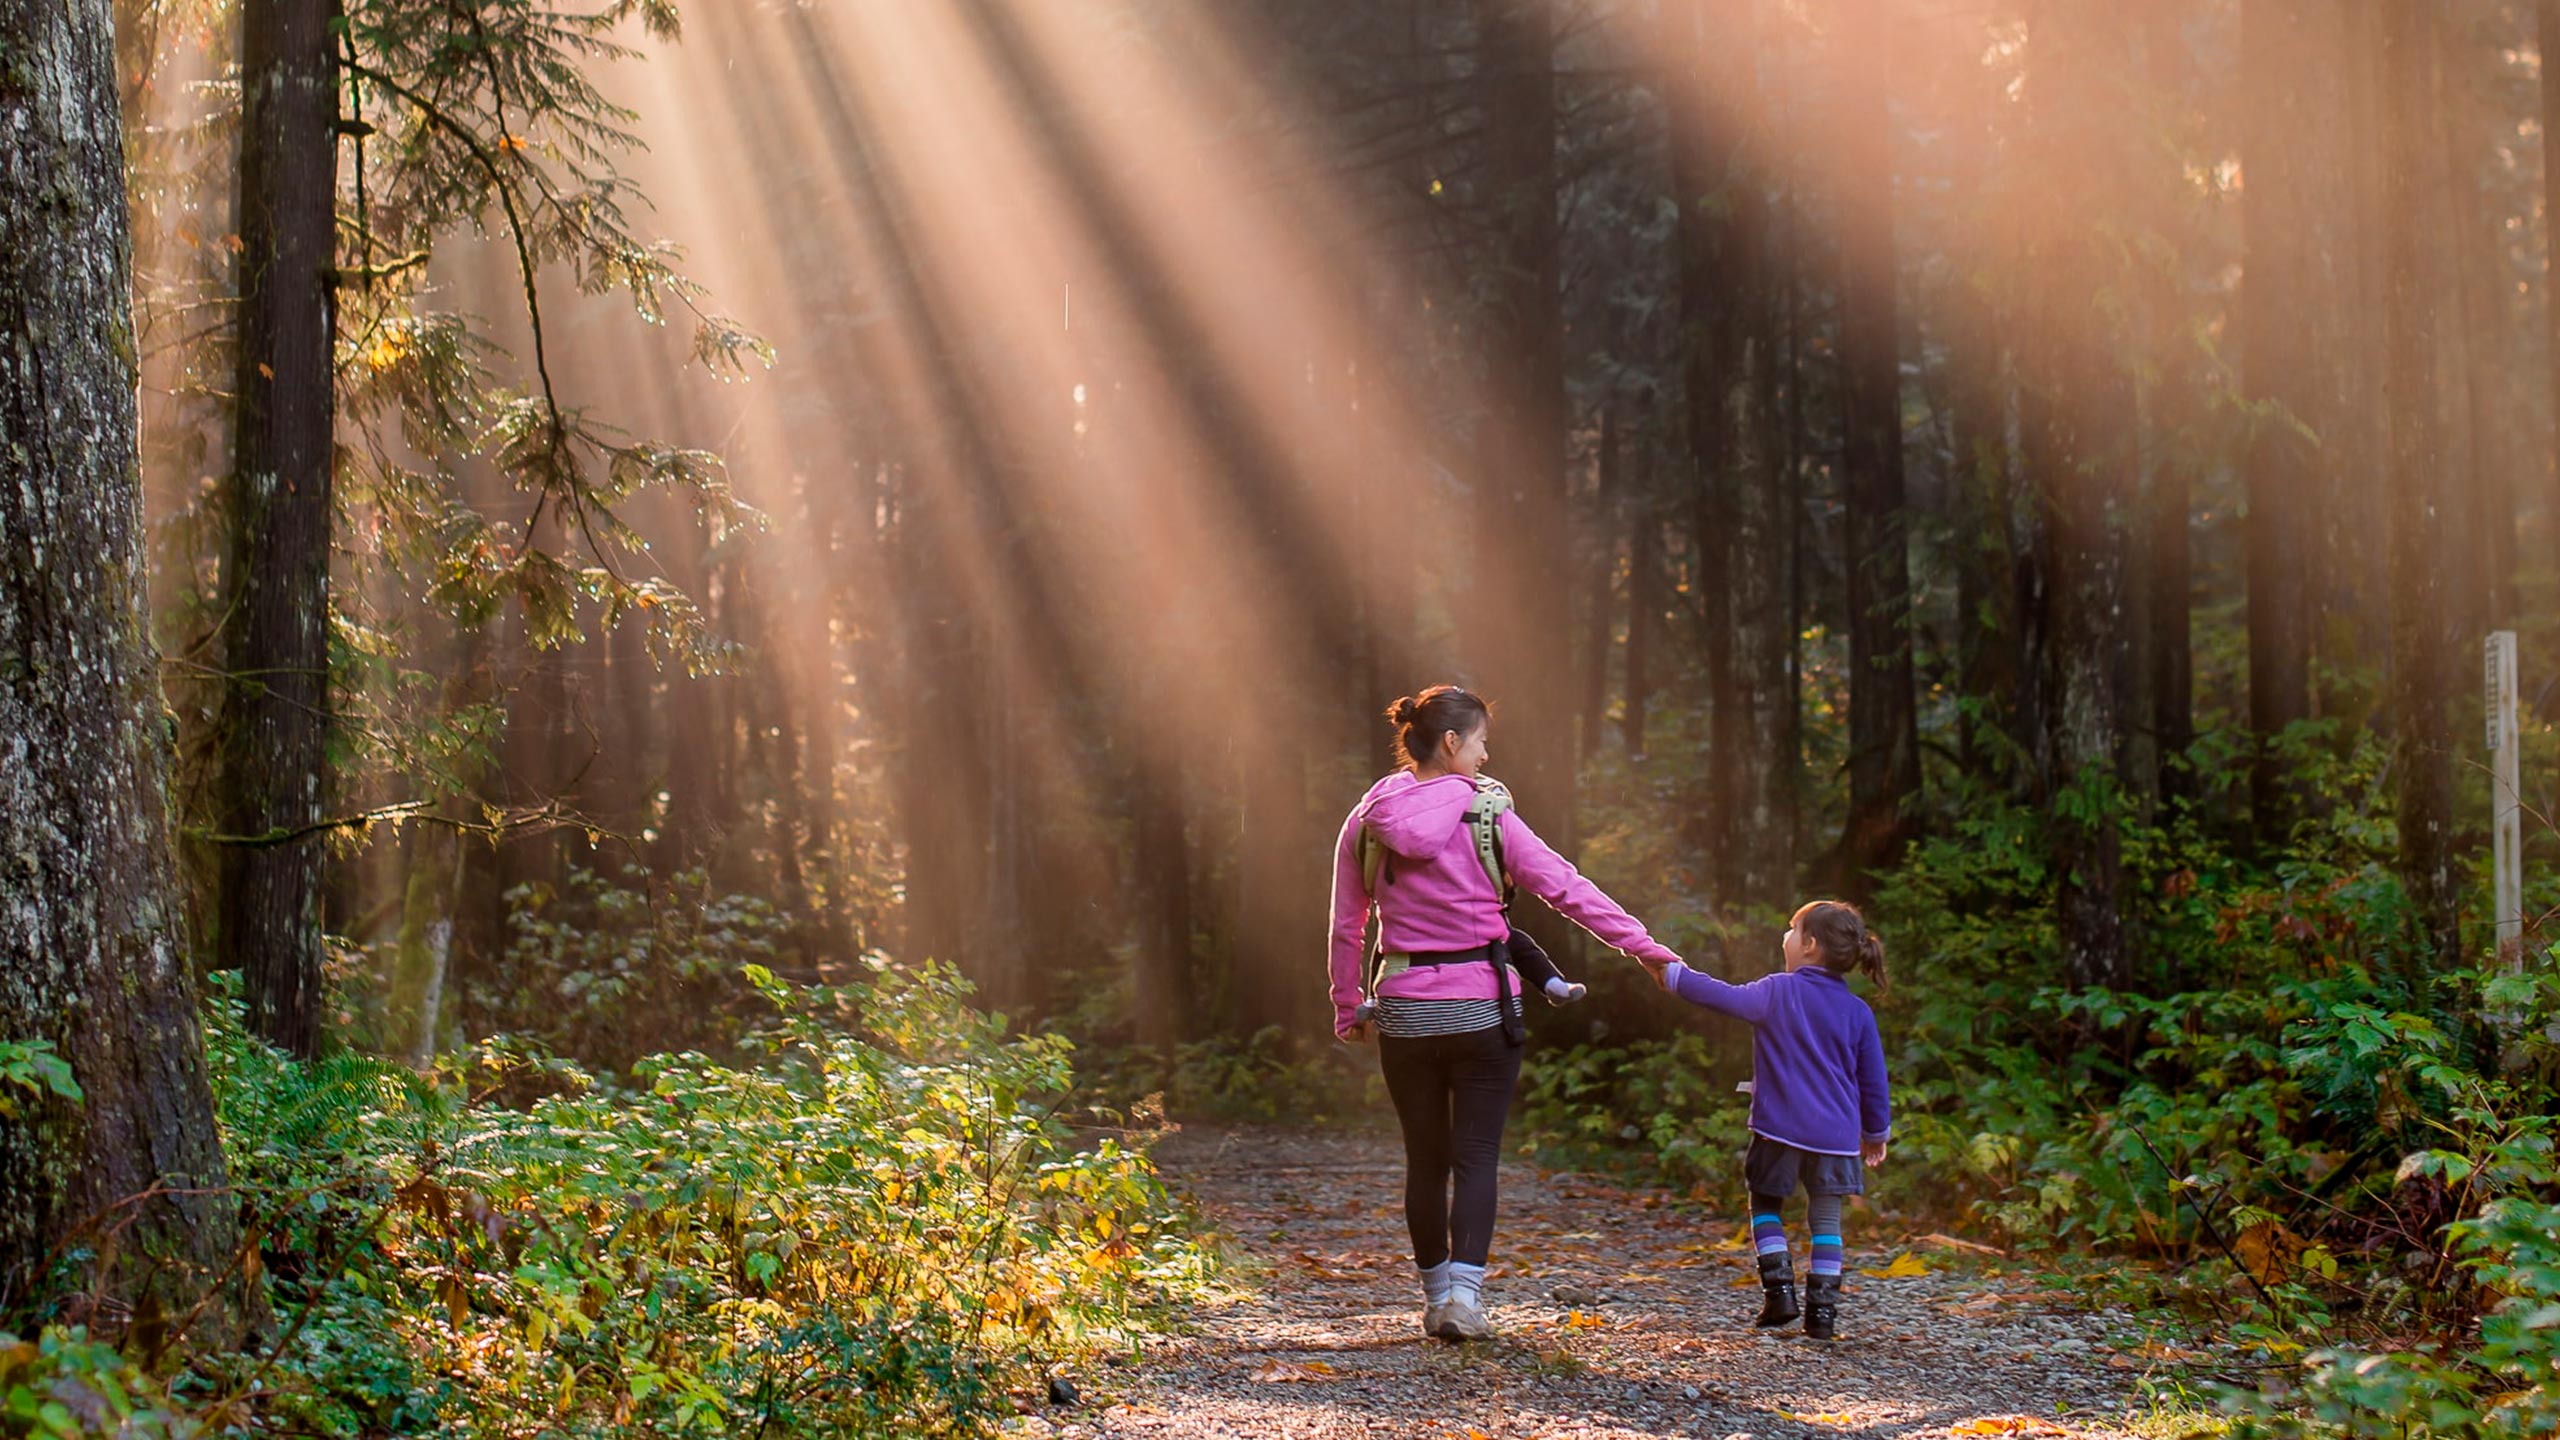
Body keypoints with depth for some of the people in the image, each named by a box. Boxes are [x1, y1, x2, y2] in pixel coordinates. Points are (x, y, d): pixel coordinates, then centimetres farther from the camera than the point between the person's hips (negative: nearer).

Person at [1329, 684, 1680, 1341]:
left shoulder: (1366, 823, 2)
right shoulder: (1487, 816, -7)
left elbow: (1346, 927, 6)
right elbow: (1565, 887, -8)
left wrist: (1349, 1008, 16)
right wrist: (1644, 946, -4)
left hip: (1403, 1010, 3)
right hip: (1481, 1009, -3)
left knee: (1425, 1158, 13)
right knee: (1476, 1156, 1)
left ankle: (1436, 1295, 19)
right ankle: (1463, 1294, -12)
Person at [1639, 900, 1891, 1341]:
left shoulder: (1778, 992, -7)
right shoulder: (1858, 1012, 4)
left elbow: (1724, 997, -7)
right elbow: (1873, 1080, 9)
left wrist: (1672, 975, 6)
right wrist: (1876, 1133, 22)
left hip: (1780, 1127, -2)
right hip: (1836, 1135, 2)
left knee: (1765, 1205, 16)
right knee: (1825, 1219, 10)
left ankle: (1779, 1289, 3)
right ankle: (1822, 1309, 3)